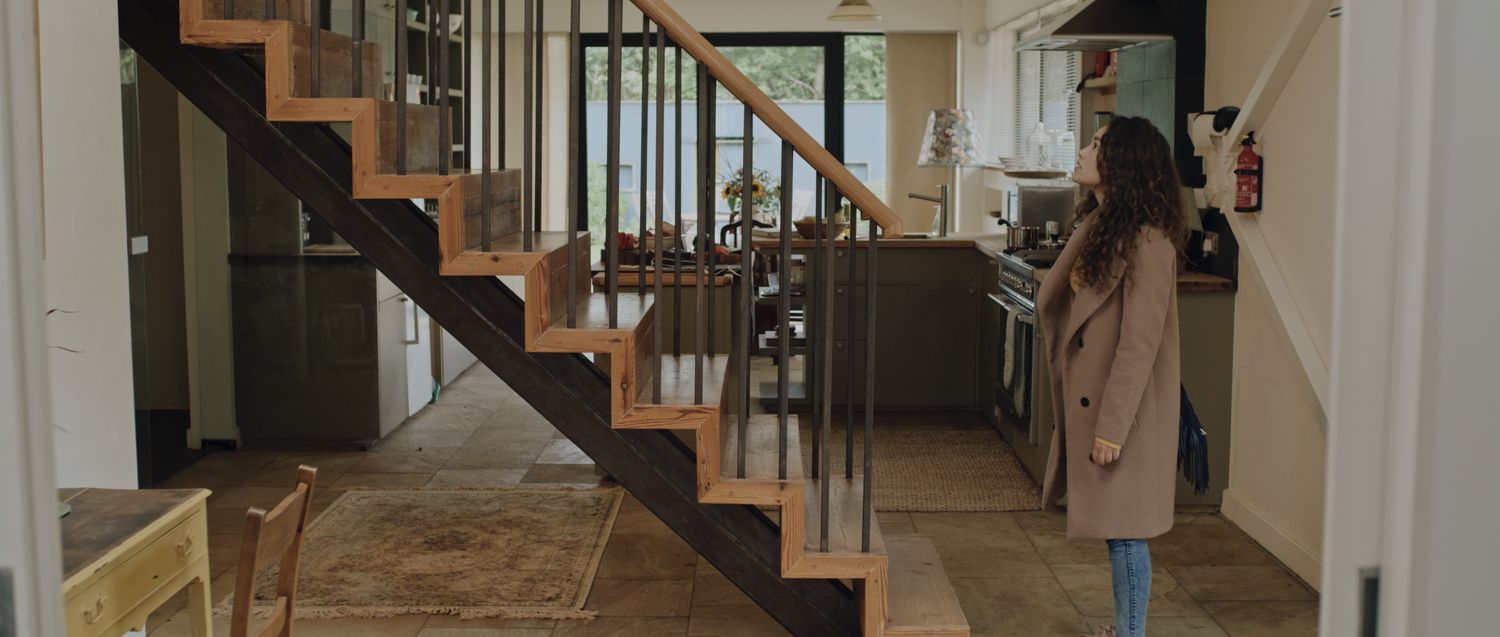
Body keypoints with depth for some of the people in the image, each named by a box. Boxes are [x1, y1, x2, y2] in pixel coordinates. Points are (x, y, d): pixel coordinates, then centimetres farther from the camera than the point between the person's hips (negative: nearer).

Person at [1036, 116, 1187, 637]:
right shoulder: (1095, 224, 10)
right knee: (1113, 527, 17)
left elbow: (1140, 344, -21)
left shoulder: (1148, 241, -18)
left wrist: (1113, 425, -21)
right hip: (1087, 398, 9)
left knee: (1124, 530, -1)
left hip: (1125, 405, -9)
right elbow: (1052, 299, 17)